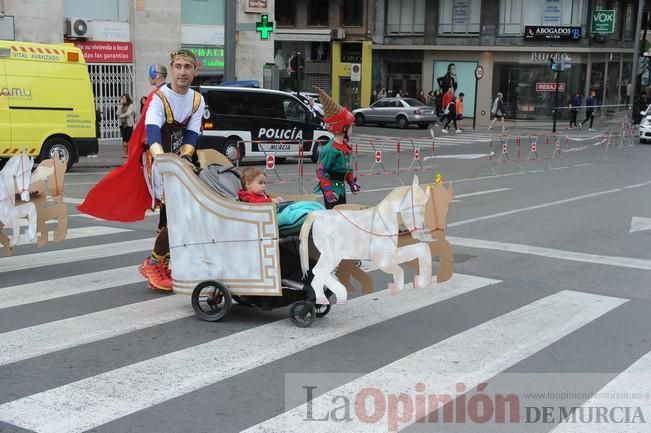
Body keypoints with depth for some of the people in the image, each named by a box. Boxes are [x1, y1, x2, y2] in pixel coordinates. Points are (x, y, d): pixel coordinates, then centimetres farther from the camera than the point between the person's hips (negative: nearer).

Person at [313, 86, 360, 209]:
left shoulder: (344, 146, 9)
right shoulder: (331, 149, -21)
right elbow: (321, 171, -20)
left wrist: (352, 182, 19)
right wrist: (328, 191, -23)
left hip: (341, 187, 10)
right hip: (332, 187, -10)